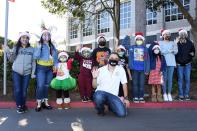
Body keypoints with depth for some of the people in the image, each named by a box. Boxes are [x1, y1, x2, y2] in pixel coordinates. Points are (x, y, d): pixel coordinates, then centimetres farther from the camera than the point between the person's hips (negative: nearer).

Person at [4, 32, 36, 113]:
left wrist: (33, 72, 3)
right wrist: (8, 52, -7)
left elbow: (33, 62, 8)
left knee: (24, 90, 5)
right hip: (16, 72, 0)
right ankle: (19, 106, 12)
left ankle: (23, 105, 22)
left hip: (27, 73, 0)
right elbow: (12, 60, 8)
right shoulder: (16, 48, 7)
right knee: (17, 90, -4)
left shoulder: (31, 49, 7)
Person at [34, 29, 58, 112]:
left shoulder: (52, 46, 10)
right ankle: (39, 104, 3)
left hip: (49, 68, 5)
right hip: (41, 68, -5)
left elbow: (55, 57, 14)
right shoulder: (39, 45, -4)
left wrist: (55, 65, 5)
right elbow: (36, 56, -14)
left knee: (47, 86, 12)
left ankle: (45, 102, 21)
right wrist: (38, 48, -25)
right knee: (40, 86, -8)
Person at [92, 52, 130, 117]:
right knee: (98, 98, -39)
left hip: (113, 95, 2)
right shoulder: (101, 70, -1)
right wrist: (94, 78, -17)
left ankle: (110, 106, 19)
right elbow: (94, 86, 3)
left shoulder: (120, 69, 1)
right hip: (100, 93, -1)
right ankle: (100, 110, 0)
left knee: (122, 113, -18)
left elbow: (124, 84, 5)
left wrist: (126, 98, 3)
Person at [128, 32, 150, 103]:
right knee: (135, 84, 4)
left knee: (142, 84, 4)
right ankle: (135, 97, 9)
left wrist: (147, 69, -3)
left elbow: (147, 59, 4)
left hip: (142, 69, 1)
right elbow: (130, 57, -2)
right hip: (135, 69, -1)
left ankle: (141, 97, 12)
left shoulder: (145, 48, 8)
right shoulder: (132, 47, 7)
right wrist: (130, 66, -14)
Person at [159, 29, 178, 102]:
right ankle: (164, 94, 4)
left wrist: (175, 44, -11)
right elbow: (161, 51, -6)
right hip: (164, 63, -2)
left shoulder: (172, 43, 16)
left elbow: (175, 52, 4)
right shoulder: (160, 43, 8)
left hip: (171, 63, 2)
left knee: (170, 79, 2)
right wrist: (170, 50, -5)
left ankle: (169, 94, 8)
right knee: (164, 79, -3)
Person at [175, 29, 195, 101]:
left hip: (187, 64, 2)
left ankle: (186, 94, 12)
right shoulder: (177, 43, -2)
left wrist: (192, 54, -7)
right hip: (179, 64, -2)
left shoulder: (190, 43, 4)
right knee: (180, 79, 2)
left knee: (187, 79, 3)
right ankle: (181, 95, 8)